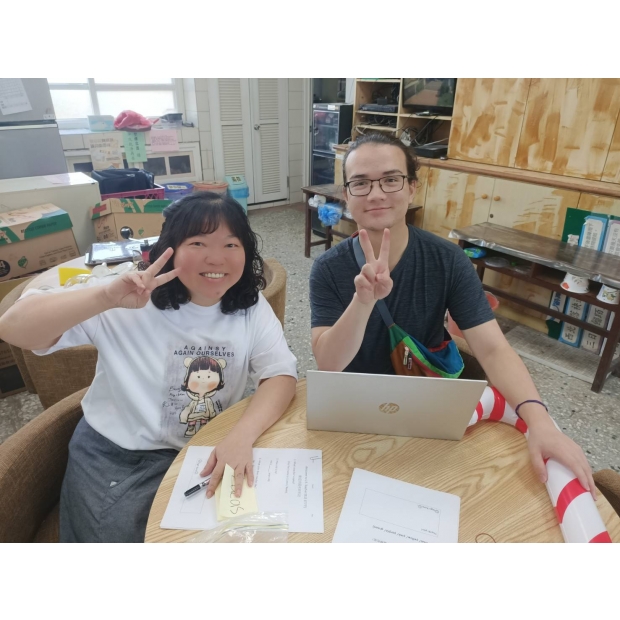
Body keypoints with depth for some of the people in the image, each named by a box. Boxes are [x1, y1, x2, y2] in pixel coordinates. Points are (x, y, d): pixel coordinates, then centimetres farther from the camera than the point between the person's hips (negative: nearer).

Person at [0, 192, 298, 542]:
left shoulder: (251, 306, -7)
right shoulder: (131, 302, -17)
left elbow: (282, 374, -15)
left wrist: (242, 436, -34)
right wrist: (107, 297, -38)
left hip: (199, 457, 2)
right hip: (112, 453, -1)